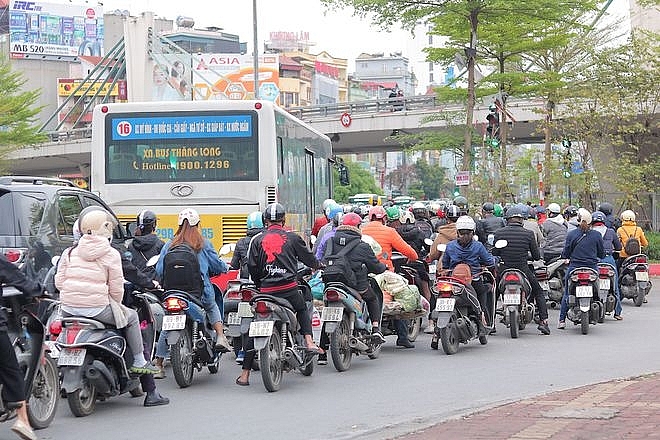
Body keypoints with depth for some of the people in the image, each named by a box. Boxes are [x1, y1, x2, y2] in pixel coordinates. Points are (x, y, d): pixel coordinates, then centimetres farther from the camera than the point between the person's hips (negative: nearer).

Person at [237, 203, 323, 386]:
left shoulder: (257, 240, 5)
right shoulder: (292, 237, 5)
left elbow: (252, 267, 3)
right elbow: (308, 257, 15)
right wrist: (317, 265, 37)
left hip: (266, 290, 0)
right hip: (289, 288, 0)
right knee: (303, 310, 30)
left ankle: (245, 374, 3)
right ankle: (309, 341, 5)